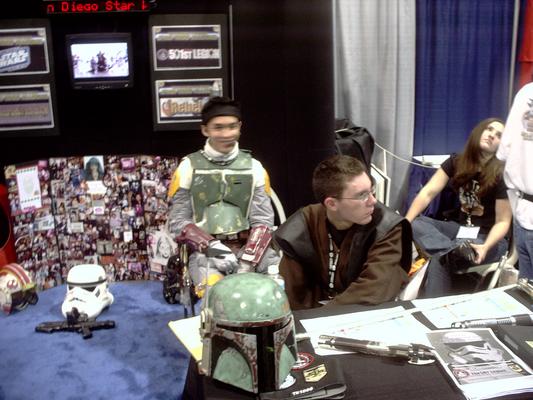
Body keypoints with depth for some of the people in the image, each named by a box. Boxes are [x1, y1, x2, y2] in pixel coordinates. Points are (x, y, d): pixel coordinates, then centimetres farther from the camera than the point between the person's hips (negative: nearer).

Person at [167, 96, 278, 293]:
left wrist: (247, 262, -13)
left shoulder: (253, 167, 10)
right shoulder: (189, 167, 5)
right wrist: (212, 247, -15)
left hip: (247, 247, 3)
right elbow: (178, 221, 1)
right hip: (204, 250, -2)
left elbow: (262, 220, 3)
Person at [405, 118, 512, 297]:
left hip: (488, 236, -5)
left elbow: (502, 221, -13)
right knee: (415, 224, -26)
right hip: (459, 227, 6)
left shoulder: (501, 174, -13)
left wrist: (485, 247, -33)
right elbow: (428, 193, -8)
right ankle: (454, 250, -47)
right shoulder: (456, 162, 0)